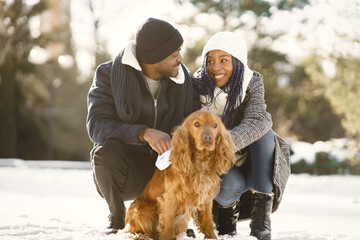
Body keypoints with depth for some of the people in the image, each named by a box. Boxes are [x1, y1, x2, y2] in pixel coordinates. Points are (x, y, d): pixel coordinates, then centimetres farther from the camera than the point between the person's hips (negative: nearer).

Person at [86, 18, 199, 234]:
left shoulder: (184, 80, 1)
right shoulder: (109, 74, -9)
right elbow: (97, 126, -21)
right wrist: (145, 133, -36)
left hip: (165, 173, 2)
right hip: (124, 172, -2)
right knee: (107, 150, -34)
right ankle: (117, 218, -6)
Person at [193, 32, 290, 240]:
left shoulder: (251, 84, -10)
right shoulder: (198, 85, -9)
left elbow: (257, 122, -29)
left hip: (250, 165, 1)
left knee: (262, 131, -28)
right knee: (230, 185, -36)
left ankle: (261, 220, -25)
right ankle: (227, 213, 4)